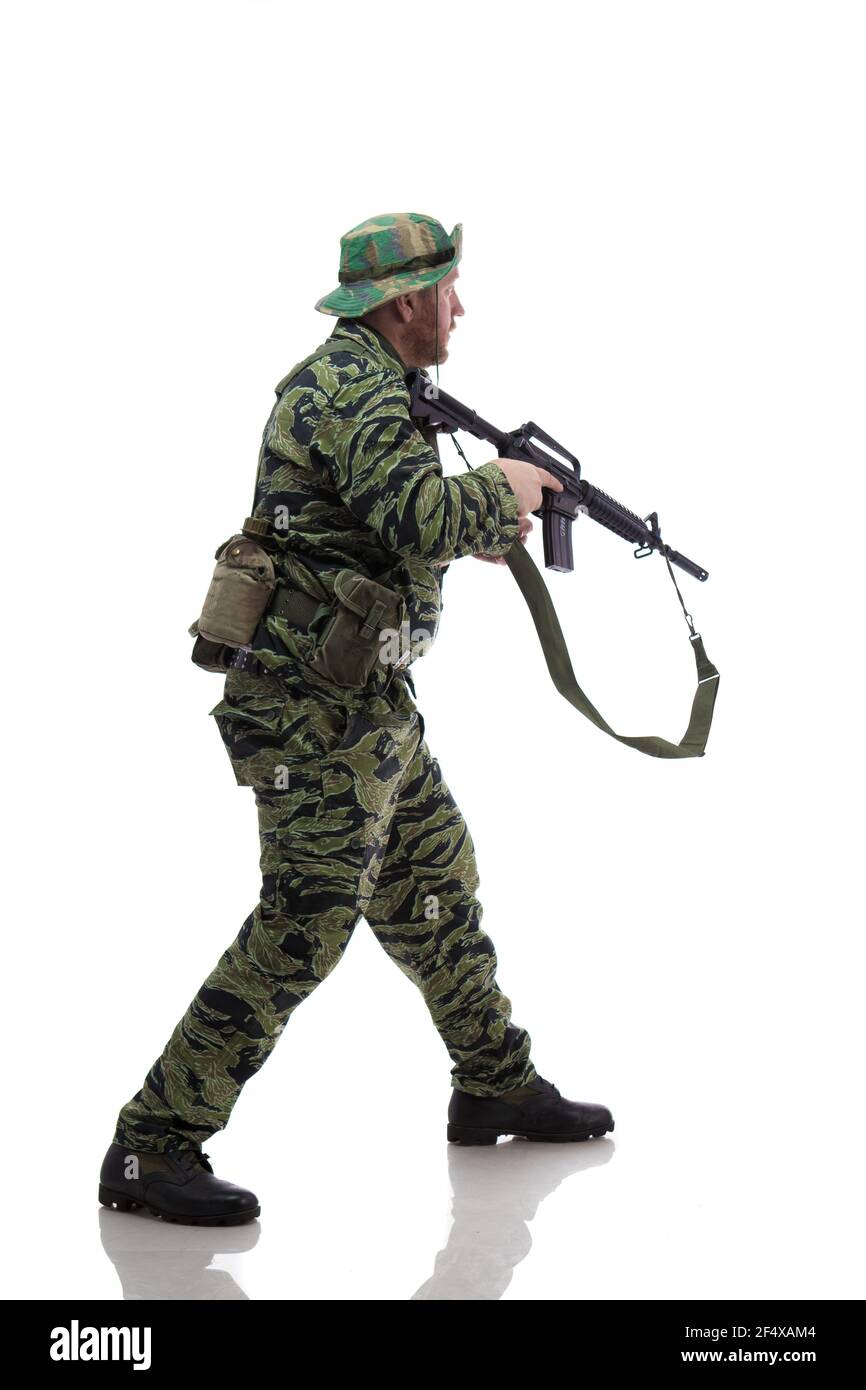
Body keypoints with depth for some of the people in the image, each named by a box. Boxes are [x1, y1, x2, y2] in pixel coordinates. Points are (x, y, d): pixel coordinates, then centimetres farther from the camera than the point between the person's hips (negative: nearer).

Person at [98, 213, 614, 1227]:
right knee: (302, 931, -9)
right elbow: (421, 514, -31)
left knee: (437, 887, 19)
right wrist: (504, 486, -13)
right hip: (318, 706, -11)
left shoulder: (367, 383, 15)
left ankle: (497, 1085, 35)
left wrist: (476, 531, 16)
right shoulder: (348, 390, -17)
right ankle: (153, 1148, -4)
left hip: (372, 702, 11)